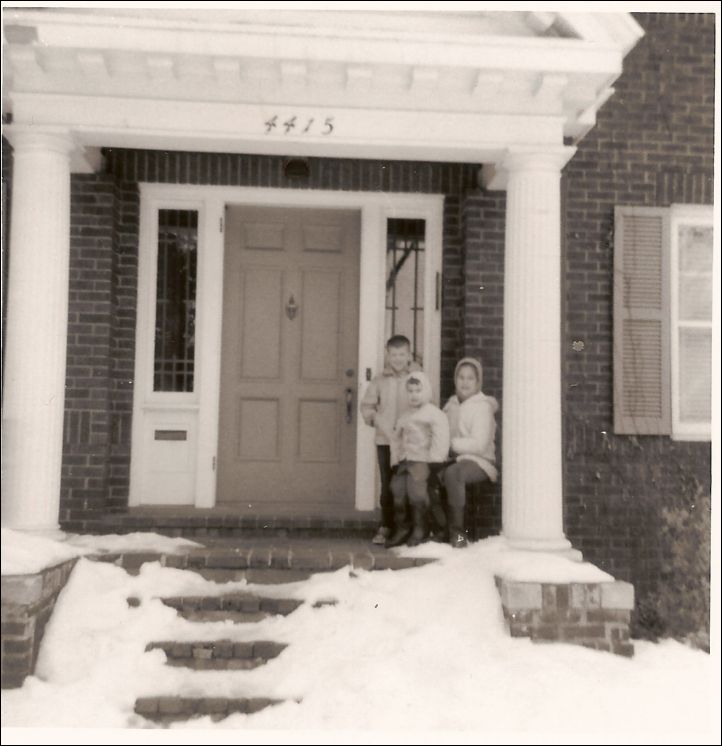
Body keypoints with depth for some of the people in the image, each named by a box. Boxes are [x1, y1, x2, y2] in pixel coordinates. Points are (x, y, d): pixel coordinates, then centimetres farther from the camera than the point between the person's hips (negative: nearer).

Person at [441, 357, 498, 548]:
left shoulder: (483, 406, -4)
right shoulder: (451, 404, 16)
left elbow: (479, 444, -13)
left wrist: (451, 443, -15)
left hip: (478, 461, -5)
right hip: (454, 459, 6)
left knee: (452, 473, -37)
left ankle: (457, 532, -30)